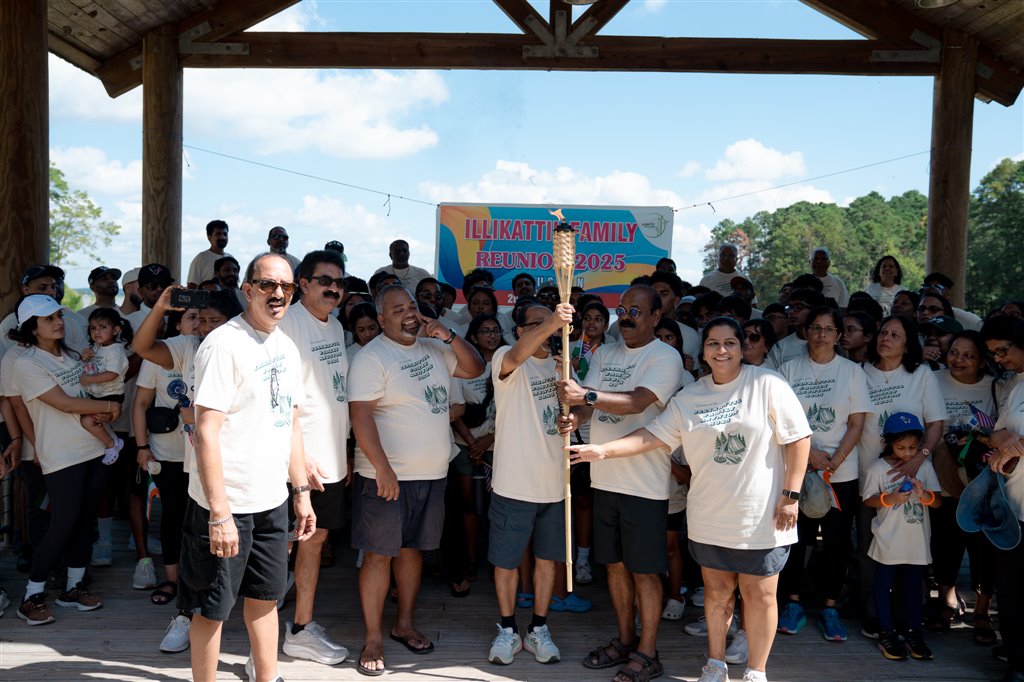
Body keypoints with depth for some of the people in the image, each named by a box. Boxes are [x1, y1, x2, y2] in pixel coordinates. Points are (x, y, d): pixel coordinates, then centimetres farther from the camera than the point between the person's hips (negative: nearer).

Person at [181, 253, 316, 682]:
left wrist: (301, 493, 14)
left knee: (266, 598, 19)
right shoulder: (224, 344, -15)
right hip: (227, 504, -7)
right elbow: (206, 432, -20)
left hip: (273, 501, 8)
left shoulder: (287, 348, 9)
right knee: (213, 609, 6)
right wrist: (219, 513, -23)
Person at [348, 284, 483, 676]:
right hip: (388, 475, -6)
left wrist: (449, 337, -2)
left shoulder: (433, 348, 10)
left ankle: (405, 624, 30)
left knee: (412, 549, 16)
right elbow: (360, 415, -18)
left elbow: (475, 368, 14)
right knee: (379, 554, 0)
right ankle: (373, 640, 11)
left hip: (432, 474, 7)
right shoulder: (372, 357, -12)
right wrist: (383, 468, -24)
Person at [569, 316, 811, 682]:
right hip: (709, 516, 4)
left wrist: (791, 495, -11)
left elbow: (798, 439, -7)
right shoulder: (688, 398, 5)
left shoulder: (767, 385, -7)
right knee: (717, 590, 15)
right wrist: (603, 450, -10)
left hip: (761, 515, -3)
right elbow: (653, 435, 1)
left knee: (759, 594, 7)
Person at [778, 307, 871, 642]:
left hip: (842, 473, 0)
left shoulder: (852, 371, 3)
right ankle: (794, 604, 18)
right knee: (793, 538, 3)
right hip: (796, 470, 0)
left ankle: (830, 608, 17)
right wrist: (809, 452, -12)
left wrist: (833, 462, -11)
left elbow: (857, 425, -1)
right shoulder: (789, 369, 4)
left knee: (837, 542, 4)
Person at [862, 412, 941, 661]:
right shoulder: (878, 467, -8)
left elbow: (938, 501, 1)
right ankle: (886, 634, 18)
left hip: (917, 541, 3)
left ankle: (914, 634, 24)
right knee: (884, 586, 7)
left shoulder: (925, 466, 0)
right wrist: (889, 499, -22)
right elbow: (868, 500, -5)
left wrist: (926, 496, -21)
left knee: (914, 586, 13)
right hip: (888, 542, -2)